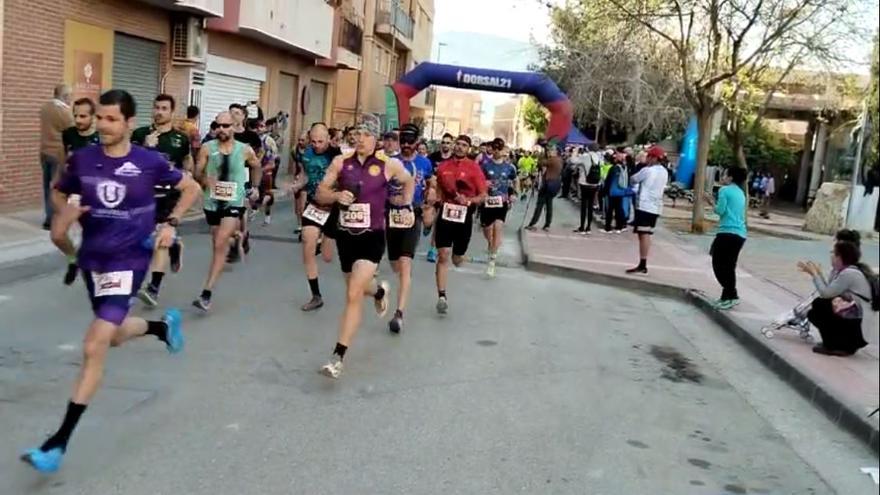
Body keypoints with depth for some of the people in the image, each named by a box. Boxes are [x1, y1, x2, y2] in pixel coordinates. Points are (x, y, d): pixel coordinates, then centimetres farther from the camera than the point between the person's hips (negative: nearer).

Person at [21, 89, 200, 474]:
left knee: (93, 349, -13)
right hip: (91, 259, 5)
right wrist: (63, 214, -6)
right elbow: (59, 193, 16)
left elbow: (191, 188, 5)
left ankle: (59, 442, -5)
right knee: (115, 336, 22)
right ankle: (163, 325, 55)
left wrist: (171, 224, -8)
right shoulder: (81, 160, -2)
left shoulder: (150, 162, -10)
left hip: (128, 261, -5)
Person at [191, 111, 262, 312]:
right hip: (212, 202, 3)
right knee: (217, 244, 17)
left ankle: (207, 292, -21)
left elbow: (257, 167, 18)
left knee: (220, 244, -17)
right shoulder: (207, 148, -4)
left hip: (234, 203, -3)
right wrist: (204, 180, -21)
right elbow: (197, 173, -1)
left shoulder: (245, 150, -3)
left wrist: (255, 187, 20)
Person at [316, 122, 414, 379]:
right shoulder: (341, 162, -1)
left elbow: (409, 181, 16)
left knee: (353, 295, -16)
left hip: (372, 237, -4)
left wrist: (406, 203, 11)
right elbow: (320, 194, 2)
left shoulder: (388, 165, -5)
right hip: (346, 235, 4)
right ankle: (380, 291, 61)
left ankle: (338, 357, -12)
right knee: (356, 288, 23)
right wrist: (336, 195, -16)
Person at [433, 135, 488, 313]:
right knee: (443, 255, -9)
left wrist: (469, 201, -21)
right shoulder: (443, 166, 4)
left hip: (464, 217, -1)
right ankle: (442, 296, -7)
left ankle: (457, 255, 53)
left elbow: (483, 195, -5)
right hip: (445, 214, 1)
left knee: (457, 260, 13)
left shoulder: (474, 168, -5)